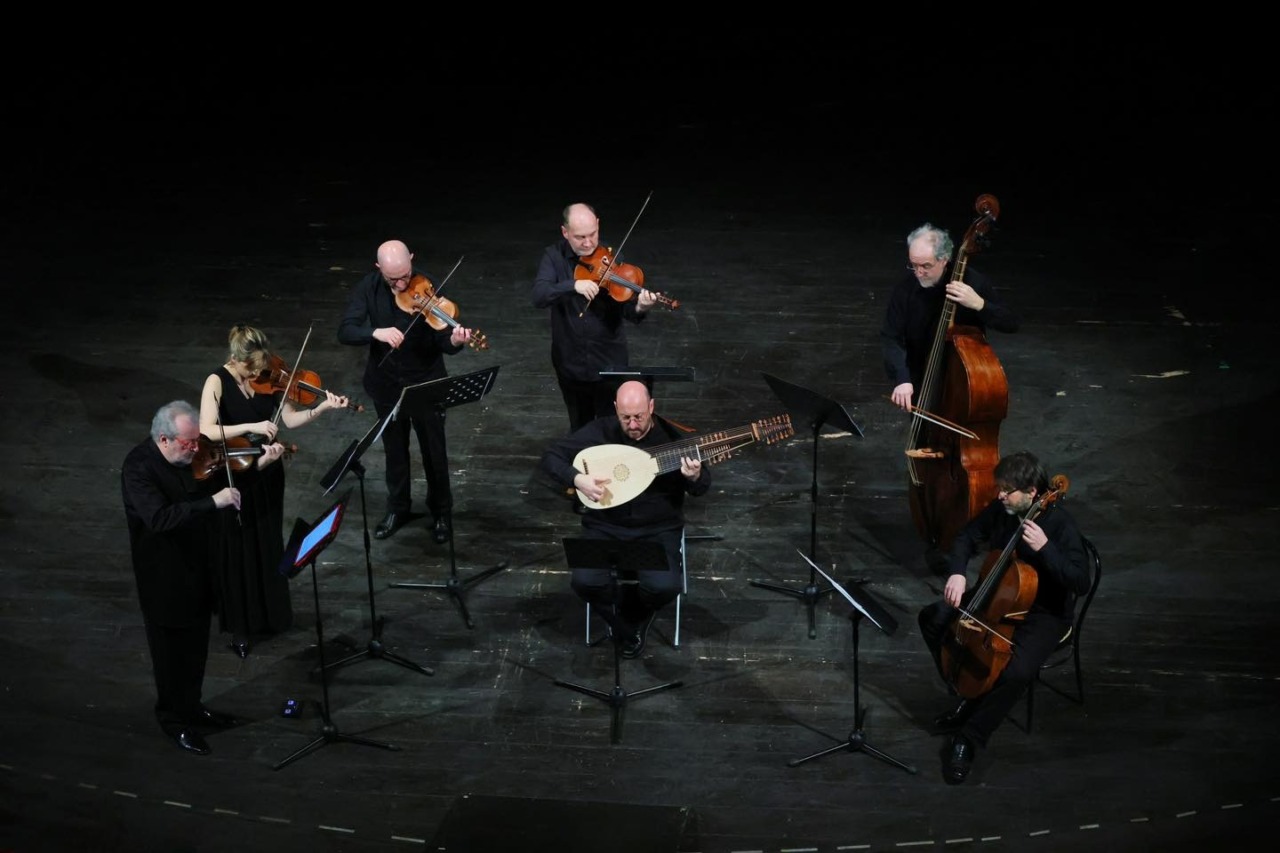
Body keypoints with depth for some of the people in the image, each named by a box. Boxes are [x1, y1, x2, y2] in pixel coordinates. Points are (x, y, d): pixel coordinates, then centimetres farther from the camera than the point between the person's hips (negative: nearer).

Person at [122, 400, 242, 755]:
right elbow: (159, 517, -37)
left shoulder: (192, 457, -3)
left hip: (197, 567, 7)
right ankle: (175, 720, 27)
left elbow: (217, 486, 10)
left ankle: (192, 706, 39)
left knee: (196, 647, 20)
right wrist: (213, 502, -43)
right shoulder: (138, 468, -25)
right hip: (164, 578, -7)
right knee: (172, 652, 9)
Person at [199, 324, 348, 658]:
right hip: (232, 477, -5)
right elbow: (206, 431, -28)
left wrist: (323, 408, -21)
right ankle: (240, 627, 20)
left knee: (270, 546, 18)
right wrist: (251, 426, -34)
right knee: (238, 552, 6)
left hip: (267, 474, 5)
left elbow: (290, 418, -6)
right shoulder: (217, 382, -18)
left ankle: (272, 614, 36)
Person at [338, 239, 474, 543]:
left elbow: (442, 341, -20)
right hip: (386, 384, 2)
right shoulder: (368, 288, -12)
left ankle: (441, 512, 31)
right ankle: (398, 508, 39)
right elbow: (345, 331, -19)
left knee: (434, 451, 11)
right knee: (394, 450, 19)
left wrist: (454, 341, -44)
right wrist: (376, 332, -38)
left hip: (426, 383, -2)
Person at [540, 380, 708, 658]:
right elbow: (550, 456, -2)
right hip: (606, 527, 1)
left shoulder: (671, 437, -8)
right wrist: (577, 479, -20)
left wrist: (695, 477, -25)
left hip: (658, 529, -1)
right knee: (585, 582, -26)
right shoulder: (599, 431, -7)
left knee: (665, 587, -28)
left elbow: (700, 489, 0)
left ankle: (633, 613, 11)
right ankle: (622, 623, 9)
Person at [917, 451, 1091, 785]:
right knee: (933, 618, -3)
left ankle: (968, 738, -12)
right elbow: (967, 537, 6)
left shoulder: (1061, 524, -25)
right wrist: (958, 572, -14)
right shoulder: (1001, 509, -8)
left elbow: (1081, 583, -28)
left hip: (1043, 614, -7)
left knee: (1016, 673, -31)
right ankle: (969, 695, 12)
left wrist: (1044, 548, -39)